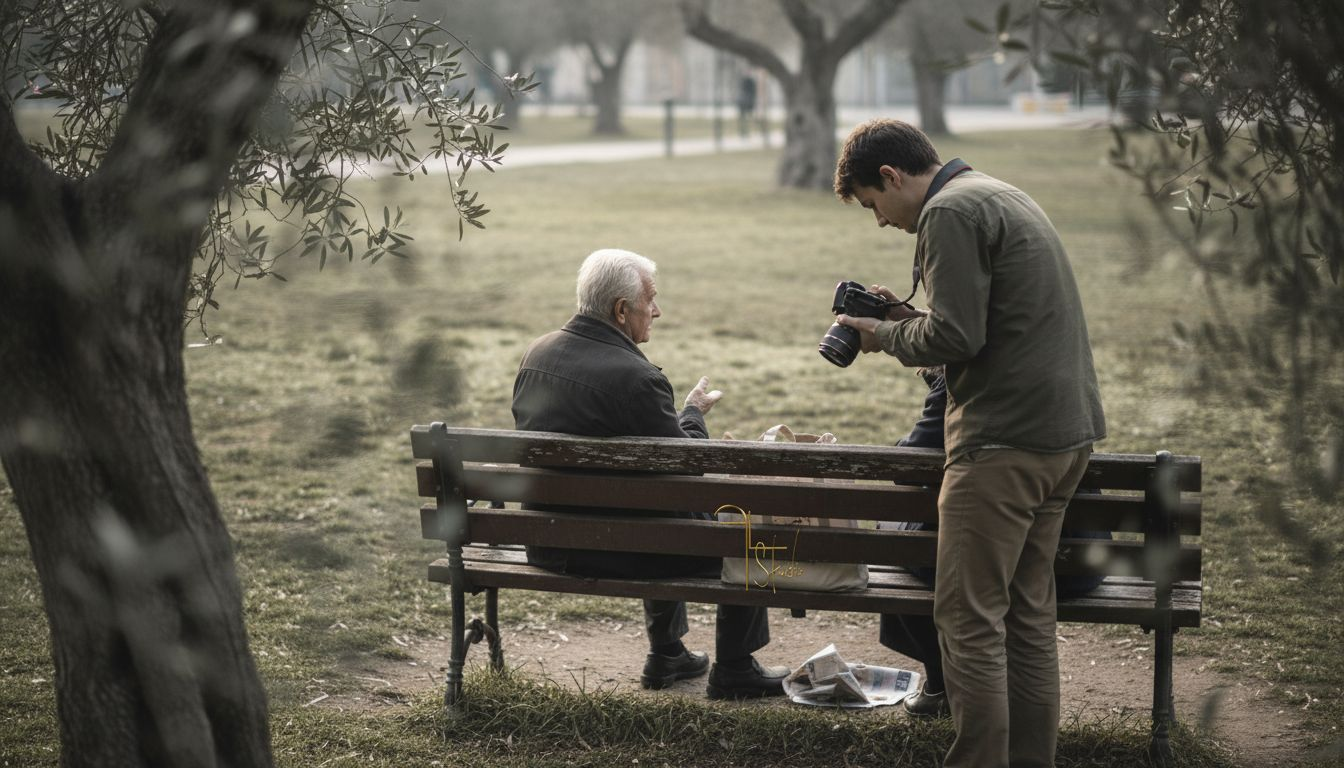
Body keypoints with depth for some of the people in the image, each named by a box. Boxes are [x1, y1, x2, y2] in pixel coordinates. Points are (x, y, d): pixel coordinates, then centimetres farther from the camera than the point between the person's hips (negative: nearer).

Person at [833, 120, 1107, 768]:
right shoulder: (1005, 197, 21)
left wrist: (885, 335, -1)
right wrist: (907, 317, 15)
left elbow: (956, 336, -18)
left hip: (1005, 440, -10)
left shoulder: (949, 211, -10)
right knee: (1028, 614, 14)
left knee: (968, 618, -6)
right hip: (1067, 432, 10)